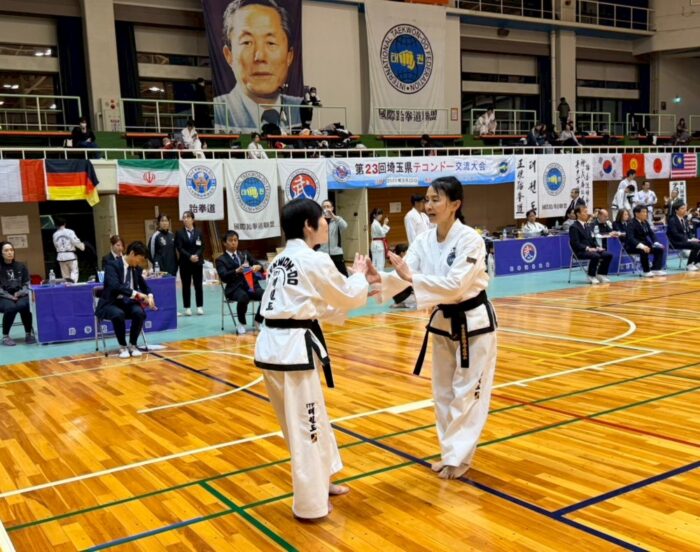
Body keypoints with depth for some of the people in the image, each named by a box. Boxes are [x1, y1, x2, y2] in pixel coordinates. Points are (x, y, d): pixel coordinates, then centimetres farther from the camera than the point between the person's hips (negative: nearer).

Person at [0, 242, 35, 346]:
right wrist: (10, 296, -17)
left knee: (24, 305, -33)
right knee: (11, 307, -35)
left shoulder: (21, 266, 9)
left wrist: (19, 293, -10)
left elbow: (27, 284, 8)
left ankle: (29, 333, -15)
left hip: (20, 295, 2)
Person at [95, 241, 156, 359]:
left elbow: (144, 286, 18)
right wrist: (136, 293, -37)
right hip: (111, 303, -5)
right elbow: (115, 286, -30)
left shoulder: (137, 269, 6)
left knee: (140, 312, -28)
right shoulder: (112, 265, -14)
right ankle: (122, 347, -16)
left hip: (128, 302, 5)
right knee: (118, 314, -38)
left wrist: (149, 296, -5)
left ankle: (132, 345, -9)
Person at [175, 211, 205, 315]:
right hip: (185, 263, -1)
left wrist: (197, 255, -18)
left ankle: (200, 306, 10)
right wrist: (190, 256, -18)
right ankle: (187, 307, 8)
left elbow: (202, 247, 1)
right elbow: (179, 248, -6)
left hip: (197, 262, 1)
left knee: (198, 285, 3)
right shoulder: (179, 233, 2)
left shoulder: (198, 233, 7)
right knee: (186, 285, 3)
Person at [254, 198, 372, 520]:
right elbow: (351, 297, 2)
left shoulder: (281, 260, 15)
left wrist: (347, 297, 24)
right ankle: (310, 504, 15)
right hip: (293, 348, -9)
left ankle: (320, 481, 37)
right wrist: (359, 275, 21)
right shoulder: (315, 261, -11)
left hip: (272, 345, 9)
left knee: (311, 418, 22)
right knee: (305, 425, 3)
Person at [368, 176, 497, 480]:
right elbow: (403, 276, -11)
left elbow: (455, 284, -30)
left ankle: (458, 457, 15)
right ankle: (450, 452, 29)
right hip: (443, 322, 7)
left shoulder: (470, 239, -21)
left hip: (473, 322, -7)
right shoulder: (424, 241, -3)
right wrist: (379, 277, -32)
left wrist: (411, 277, -37)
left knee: (467, 392, 3)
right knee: (443, 392, 15)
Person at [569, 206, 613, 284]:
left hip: (591, 249, 8)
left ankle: (601, 274, -1)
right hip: (580, 251, -8)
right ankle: (591, 276, -16)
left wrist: (598, 247, 0)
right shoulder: (574, 227, -5)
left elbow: (593, 239, 20)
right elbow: (575, 243, -14)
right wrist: (587, 248, -24)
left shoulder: (588, 226, 20)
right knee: (595, 256, -34)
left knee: (608, 255, -13)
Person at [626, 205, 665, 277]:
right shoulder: (631, 224, -15)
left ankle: (655, 269, -9)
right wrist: (641, 246, -42)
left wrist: (656, 243, -11)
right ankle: (646, 271, -22)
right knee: (644, 251, -36)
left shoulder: (645, 223, 9)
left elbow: (651, 233, 9)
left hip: (644, 244, 8)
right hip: (633, 246, -8)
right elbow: (630, 238, -28)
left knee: (660, 249, -9)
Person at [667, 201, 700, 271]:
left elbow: (689, 232, 18)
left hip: (686, 240, 8)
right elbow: (676, 234, -19)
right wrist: (688, 240, -22)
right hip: (677, 242, -8)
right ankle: (689, 265, -17)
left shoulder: (685, 220, 16)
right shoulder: (672, 220, -11)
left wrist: (692, 238, -3)